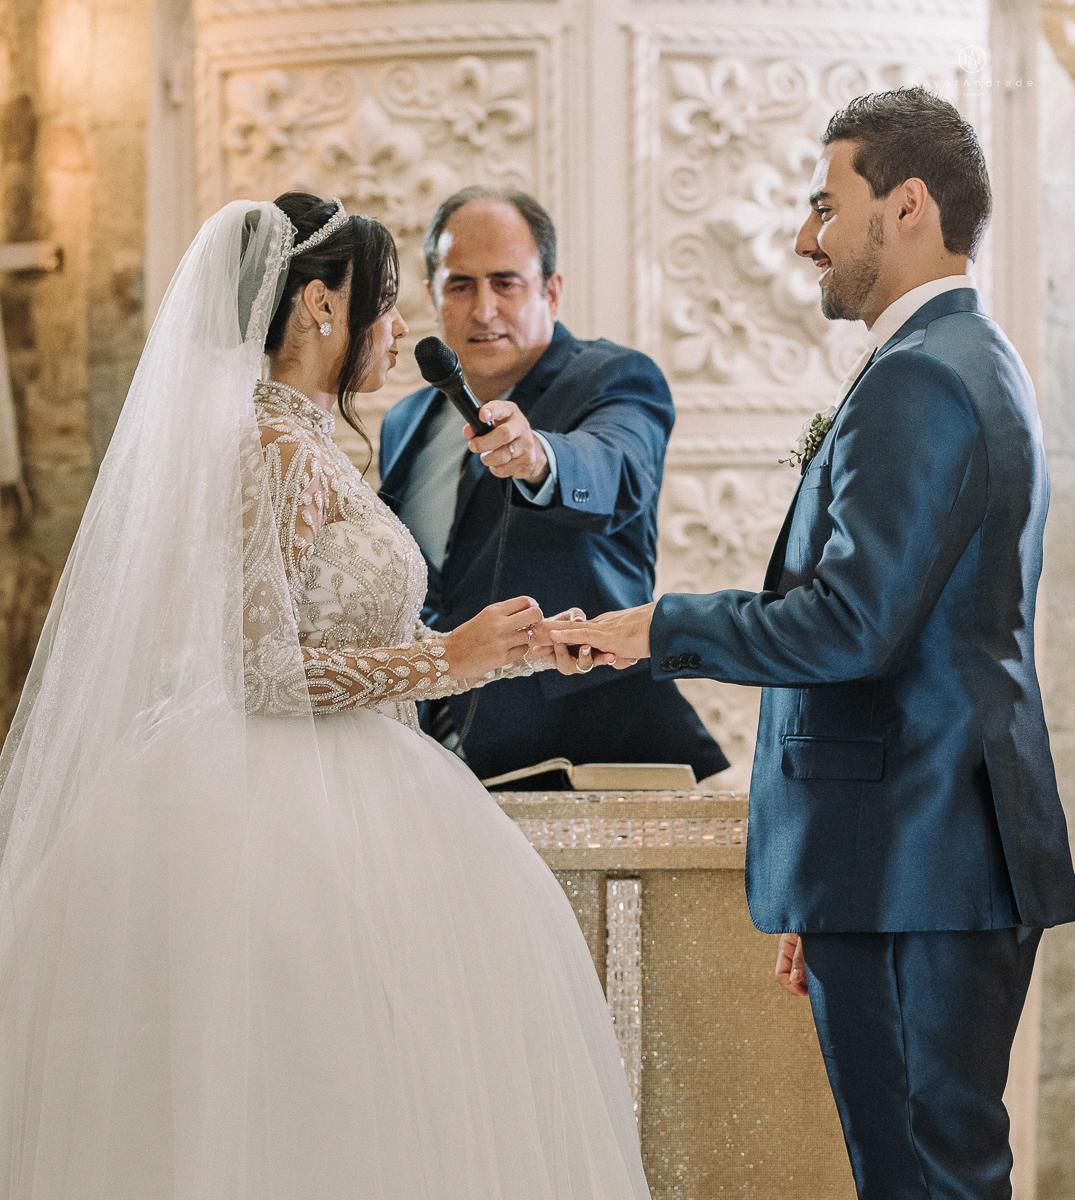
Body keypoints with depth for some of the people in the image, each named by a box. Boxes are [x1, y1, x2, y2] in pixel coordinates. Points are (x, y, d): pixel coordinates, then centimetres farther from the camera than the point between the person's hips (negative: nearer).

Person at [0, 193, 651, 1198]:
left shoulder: (304, 446, 15)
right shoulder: (273, 449, -14)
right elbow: (261, 671, -19)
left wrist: (486, 648, 16)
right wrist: (446, 660, -12)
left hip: (331, 801, 9)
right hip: (292, 810, -9)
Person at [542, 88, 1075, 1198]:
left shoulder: (918, 378, -15)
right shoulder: (979, 364, 19)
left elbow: (853, 625, -23)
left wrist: (663, 629, -9)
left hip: (909, 859, -10)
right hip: (957, 852, 10)